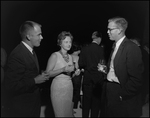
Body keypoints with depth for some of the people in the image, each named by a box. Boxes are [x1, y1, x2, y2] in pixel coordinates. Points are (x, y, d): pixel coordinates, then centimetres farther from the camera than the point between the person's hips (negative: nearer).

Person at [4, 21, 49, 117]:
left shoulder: (31, 51, 6)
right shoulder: (17, 55, -24)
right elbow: (11, 86, -26)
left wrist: (41, 76, 2)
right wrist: (35, 80, -23)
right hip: (23, 108, -8)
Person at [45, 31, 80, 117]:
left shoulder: (70, 57, 11)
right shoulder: (55, 55, -9)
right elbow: (48, 73, -15)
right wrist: (63, 69, -22)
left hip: (69, 87, 6)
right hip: (58, 87, -6)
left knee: (69, 113, 12)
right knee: (61, 114, 0)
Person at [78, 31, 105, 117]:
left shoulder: (84, 49, -6)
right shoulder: (101, 50, -10)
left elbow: (81, 64, -6)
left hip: (87, 78, 2)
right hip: (98, 79, -1)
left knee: (86, 101, 13)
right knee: (96, 101, 11)